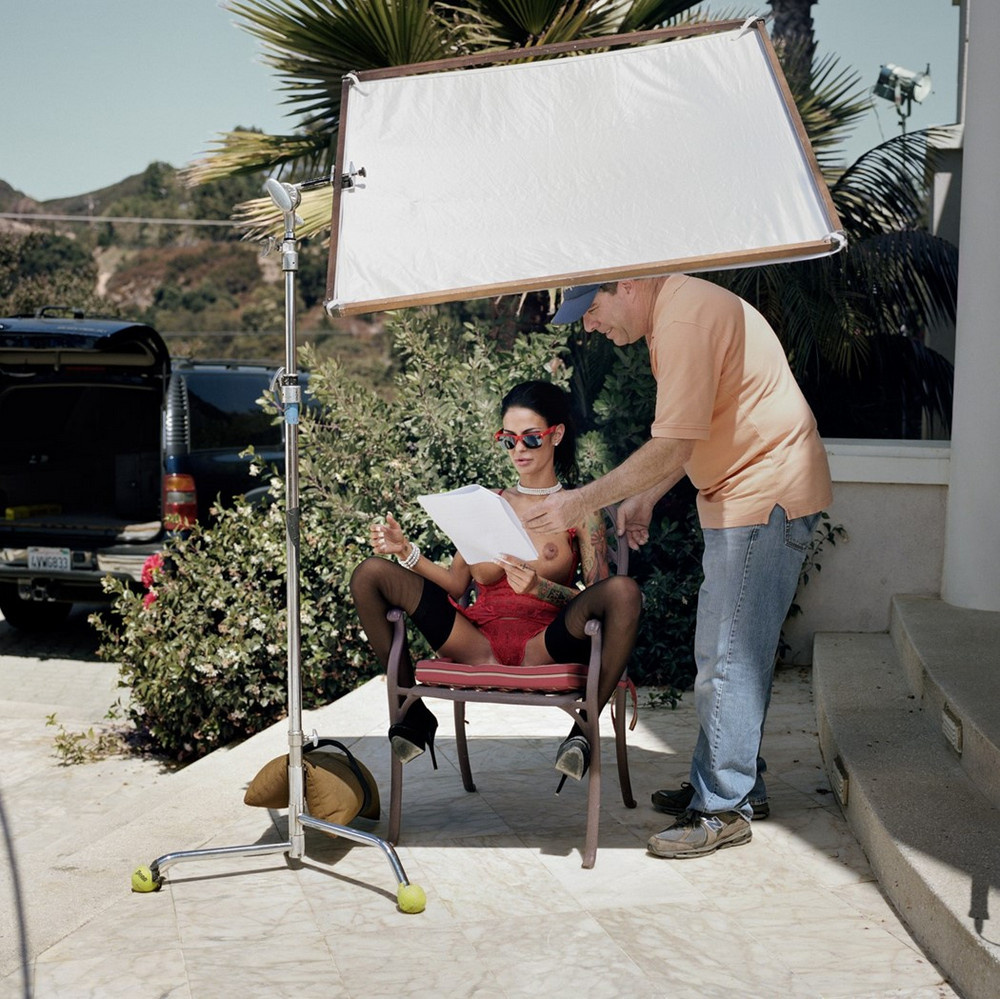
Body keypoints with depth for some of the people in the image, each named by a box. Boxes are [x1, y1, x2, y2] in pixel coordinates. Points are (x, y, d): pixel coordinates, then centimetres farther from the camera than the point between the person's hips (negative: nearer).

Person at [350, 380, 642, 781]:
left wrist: (540, 587, -21)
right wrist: (407, 552, -1)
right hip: (478, 647, 3)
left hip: (543, 648, -3)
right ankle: (413, 714, -2)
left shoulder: (578, 511, 9)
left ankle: (585, 729, -20)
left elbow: (598, 596, -3)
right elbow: (457, 584, 14)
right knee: (370, 574, -7)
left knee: (624, 590, -31)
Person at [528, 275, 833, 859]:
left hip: (767, 497, -11)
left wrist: (584, 502, -20)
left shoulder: (685, 318, -22)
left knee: (728, 657, -7)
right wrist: (645, 499, 14)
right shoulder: (675, 313, 12)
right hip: (744, 498, 11)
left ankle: (724, 809, 1)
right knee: (728, 652, 16)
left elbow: (672, 448, -25)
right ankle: (738, 783, 26)